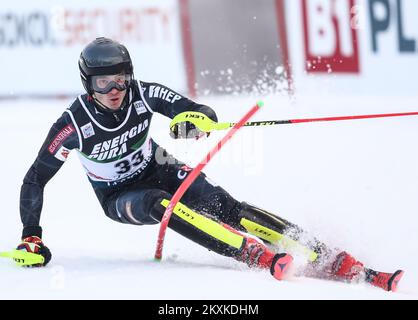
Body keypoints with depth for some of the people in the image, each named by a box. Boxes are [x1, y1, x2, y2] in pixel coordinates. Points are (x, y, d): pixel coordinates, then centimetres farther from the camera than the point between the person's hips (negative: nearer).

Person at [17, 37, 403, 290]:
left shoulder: (143, 94, -19)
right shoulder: (73, 125, -24)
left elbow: (206, 114, -19)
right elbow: (35, 181, -15)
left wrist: (197, 118, -43)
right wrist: (31, 238, -20)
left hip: (158, 170, 2)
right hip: (120, 197, -2)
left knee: (222, 205, -23)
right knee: (160, 205, -36)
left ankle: (330, 260, -33)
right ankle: (263, 257, -47)